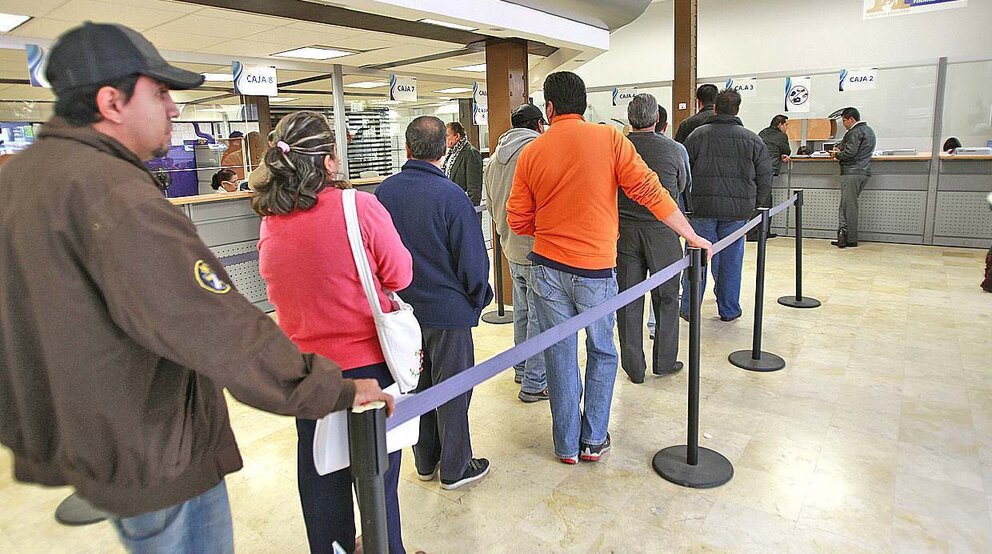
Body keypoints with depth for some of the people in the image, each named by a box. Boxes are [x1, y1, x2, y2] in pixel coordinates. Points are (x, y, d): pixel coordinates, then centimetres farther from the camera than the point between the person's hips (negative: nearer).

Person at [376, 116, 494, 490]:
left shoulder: (384, 192, -4)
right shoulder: (451, 195, -19)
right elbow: (472, 259, -15)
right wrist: (478, 299, 3)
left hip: (401, 307, 5)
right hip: (447, 309, -5)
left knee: (416, 386, 18)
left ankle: (425, 462, 34)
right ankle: (454, 469, 24)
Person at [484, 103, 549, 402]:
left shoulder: (495, 158, 11)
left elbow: (492, 205, 18)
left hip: (511, 247, 8)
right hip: (537, 248, -8)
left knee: (522, 311, 20)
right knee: (540, 317, 0)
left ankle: (522, 369, 34)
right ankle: (534, 383, 7)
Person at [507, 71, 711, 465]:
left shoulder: (531, 153, 0)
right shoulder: (610, 139, -5)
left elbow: (517, 220, 3)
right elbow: (649, 191, -8)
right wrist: (691, 236, 1)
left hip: (547, 269, 2)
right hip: (595, 271, -1)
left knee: (560, 357, 11)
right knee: (602, 354, 17)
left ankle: (567, 445, 24)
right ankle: (594, 440, 25)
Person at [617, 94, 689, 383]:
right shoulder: (674, 149, -6)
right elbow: (682, 186, 10)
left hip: (624, 230, 1)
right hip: (661, 230, -1)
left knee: (628, 300, 8)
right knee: (666, 297, 14)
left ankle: (633, 367, 15)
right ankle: (664, 361, 21)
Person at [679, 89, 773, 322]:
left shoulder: (697, 135, 0)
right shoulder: (753, 140, 4)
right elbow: (765, 178, 6)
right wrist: (755, 205, 19)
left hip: (702, 207, -1)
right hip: (737, 209, 1)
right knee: (730, 259, 9)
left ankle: (689, 308, 13)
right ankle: (729, 310, 19)